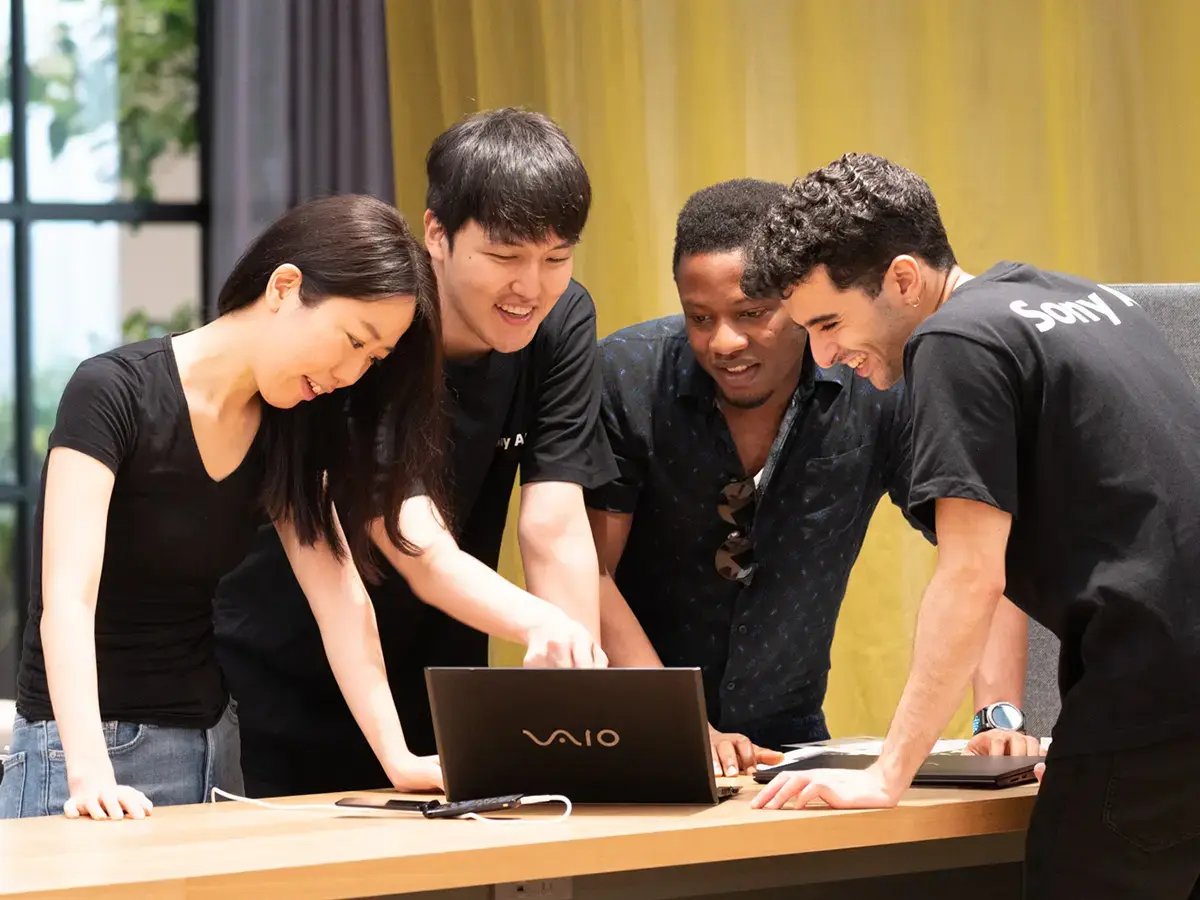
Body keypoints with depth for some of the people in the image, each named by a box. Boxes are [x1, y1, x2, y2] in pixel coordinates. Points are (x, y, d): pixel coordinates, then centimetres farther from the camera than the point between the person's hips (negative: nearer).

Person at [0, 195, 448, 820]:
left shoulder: (286, 429, 5)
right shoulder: (112, 394, -16)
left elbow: (339, 596, -1)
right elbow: (66, 600, -25)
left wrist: (397, 758, -13)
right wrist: (90, 775, -37)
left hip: (209, 743, 6)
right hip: (86, 750, -6)